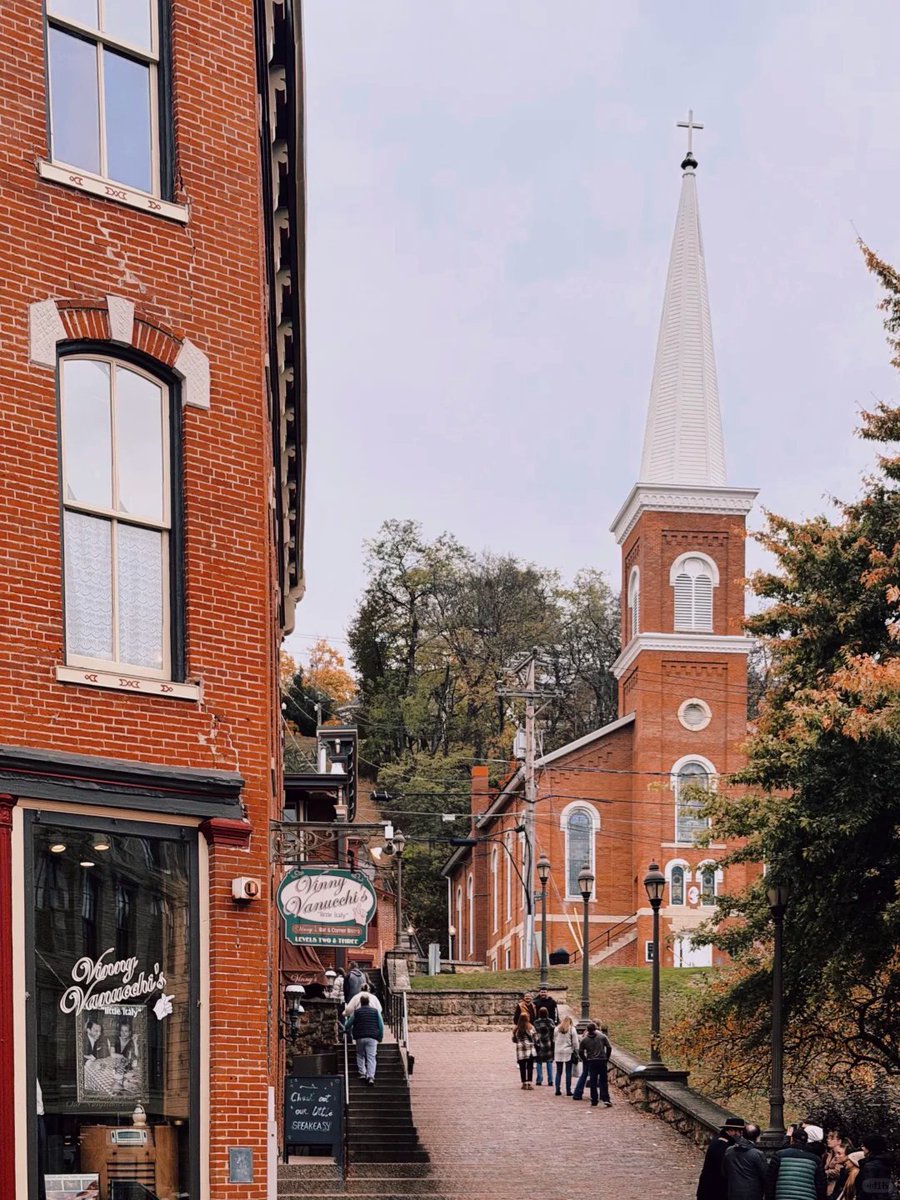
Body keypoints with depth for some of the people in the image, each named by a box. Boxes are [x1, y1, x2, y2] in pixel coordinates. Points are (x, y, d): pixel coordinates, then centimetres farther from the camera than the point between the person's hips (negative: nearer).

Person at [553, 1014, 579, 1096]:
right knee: (568, 1073, 3)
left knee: (559, 1072, 9)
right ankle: (568, 1091, 2)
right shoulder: (572, 1029, -4)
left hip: (558, 1053, 2)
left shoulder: (557, 1029, 5)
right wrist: (576, 1053, 3)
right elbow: (575, 1042, -4)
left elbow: (554, 1040, 7)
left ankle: (557, 1090, 6)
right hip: (568, 1053, -2)